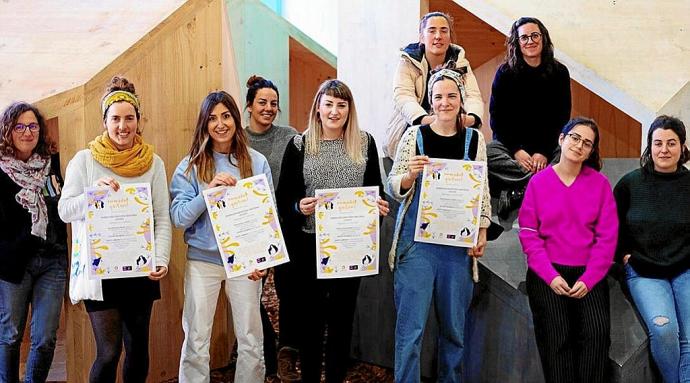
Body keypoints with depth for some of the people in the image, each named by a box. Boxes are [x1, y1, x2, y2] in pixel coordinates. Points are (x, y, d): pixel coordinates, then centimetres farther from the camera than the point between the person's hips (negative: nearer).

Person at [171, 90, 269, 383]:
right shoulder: (191, 166, 0)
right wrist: (209, 191, -20)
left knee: (251, 342, 7)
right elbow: (178, 218, -8)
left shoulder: (257, 162, 2)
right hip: (203, 260, -1)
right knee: (196, 342, 4)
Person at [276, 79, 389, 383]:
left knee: (343, 316, 11)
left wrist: (380, 206, -10)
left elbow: (376, 189, 11)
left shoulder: (365, 143, 4)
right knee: (310, 316, 7)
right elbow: (283, 196, -1)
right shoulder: (299, 144, -1)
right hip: (308, 244, -1)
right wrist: (299, 207, -21)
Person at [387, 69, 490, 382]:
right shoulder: (414, 136, 0)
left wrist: (482, 233, 4)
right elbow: (394, 188, 1)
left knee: (454, 324, 11)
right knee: (411, 324, -4)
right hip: (417, 240, -2)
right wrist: (411, 174, -18)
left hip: (459, 244, 3)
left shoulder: (474, 139, 6)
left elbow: (483, 191, 12)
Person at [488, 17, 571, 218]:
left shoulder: (559, 72, 2)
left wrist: (544, 152, -14)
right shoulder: (505, 73, 0)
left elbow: (562, 117, 0)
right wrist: (516, 150, -15)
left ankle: (517, 192, -28)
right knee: (484, 156, -32)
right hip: (510, 142, 0)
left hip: (548, 144, 1)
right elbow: (497, 117, -2)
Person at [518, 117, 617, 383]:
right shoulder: (538, 182, 4)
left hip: (589, 273, 1)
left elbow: (607, 237, 0)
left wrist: (588, 280, -10)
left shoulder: (600, 183, 4)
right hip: (548, 273, 0)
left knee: (597, 332, -16)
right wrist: (550, 276, -10)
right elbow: (529, 234, 0)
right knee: (557, 336, -13)